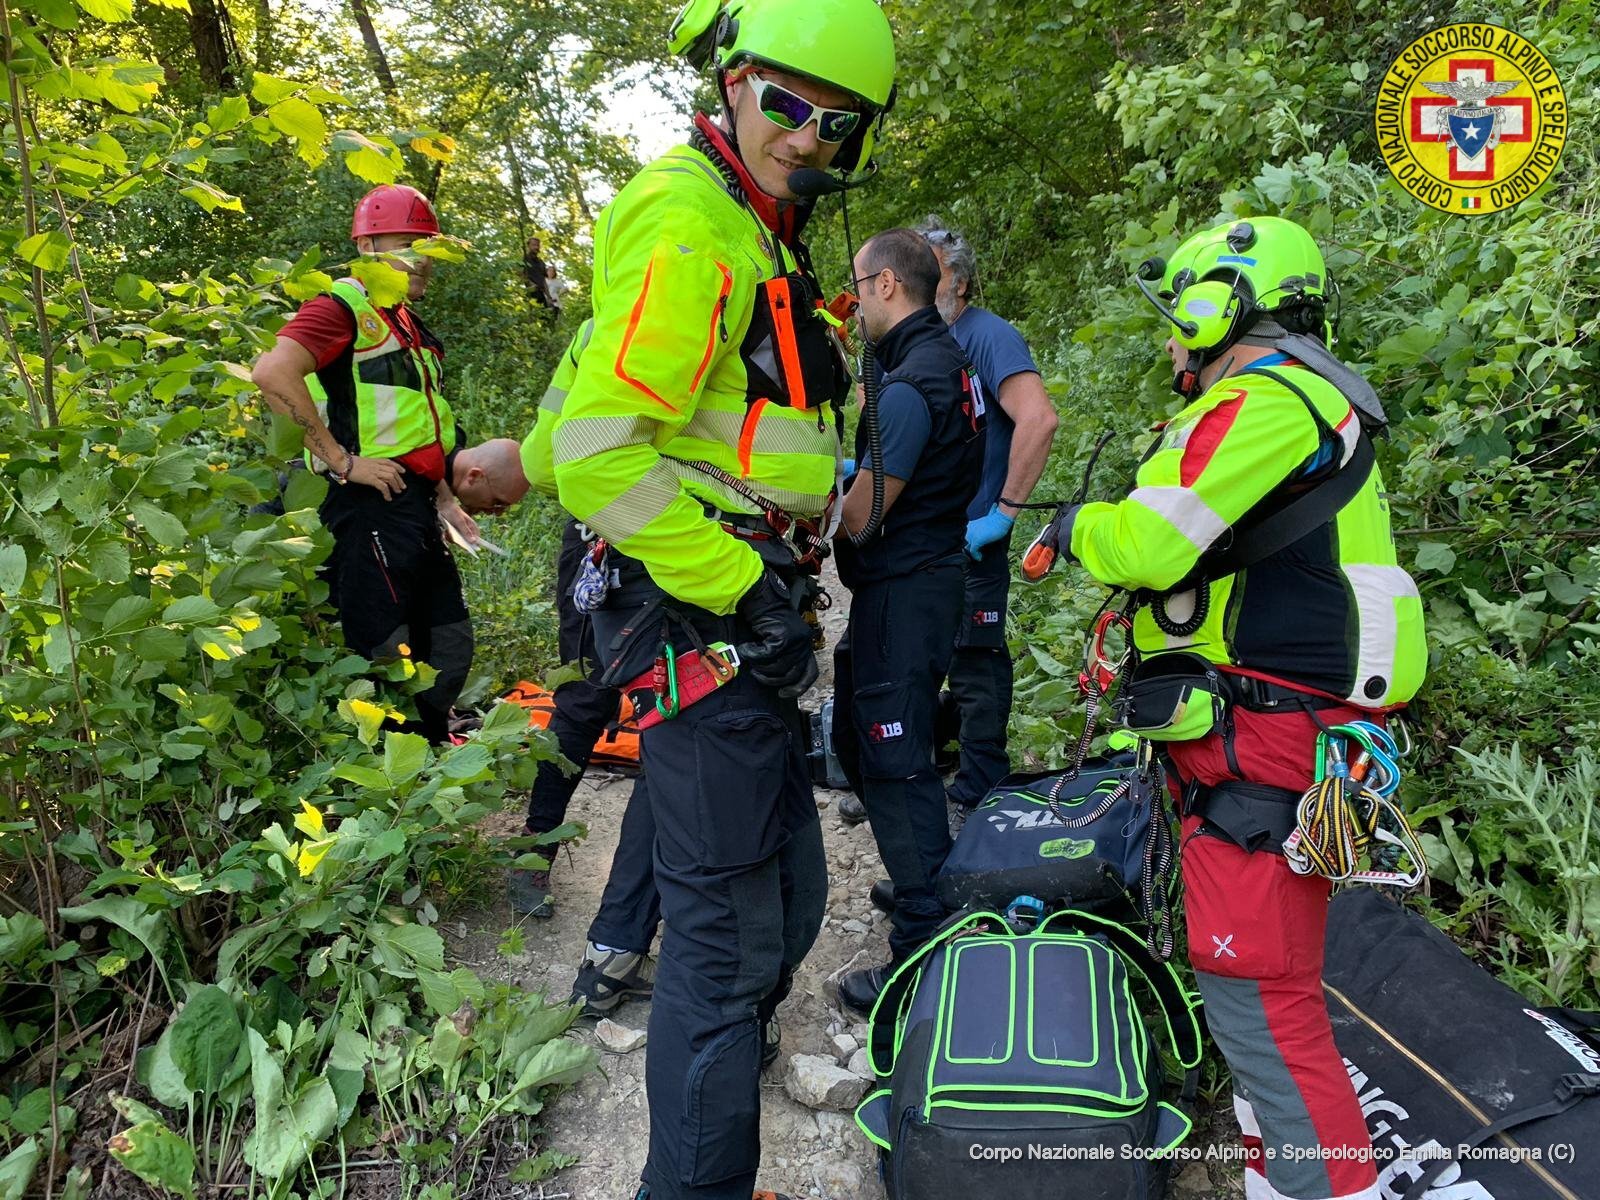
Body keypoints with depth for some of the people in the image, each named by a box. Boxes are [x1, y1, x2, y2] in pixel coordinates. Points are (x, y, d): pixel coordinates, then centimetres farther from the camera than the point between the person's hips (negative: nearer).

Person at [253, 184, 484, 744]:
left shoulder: (408, 326, 23)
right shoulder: (343, 307, -7)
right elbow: (271, 374, -24)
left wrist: (444, 500, 17)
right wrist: (342, 461, -22)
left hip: (416, 507, 10)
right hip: (370, 505, -10)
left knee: (450, 647, 15)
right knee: (387, 657, -6)